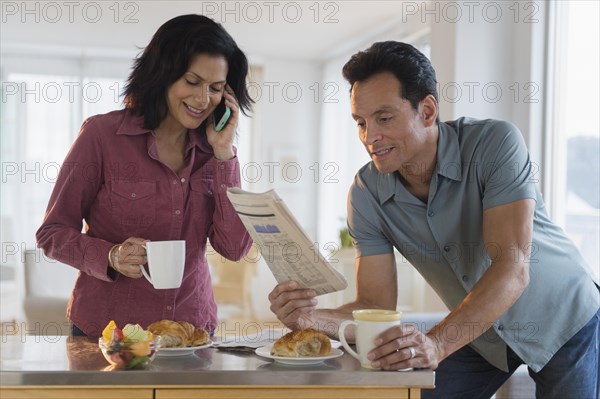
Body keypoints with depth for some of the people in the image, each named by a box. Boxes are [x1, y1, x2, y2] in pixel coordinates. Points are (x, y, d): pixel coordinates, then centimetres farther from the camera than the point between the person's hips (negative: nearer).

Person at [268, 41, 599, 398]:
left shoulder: (495, 143, -28)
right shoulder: (366, 194, -17)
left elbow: (511, 269, -36)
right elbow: (377, 307, -14)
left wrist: (436, 343, -49)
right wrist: (314, 317, -35)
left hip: (564, 319, -2)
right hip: (481, 332, 3)